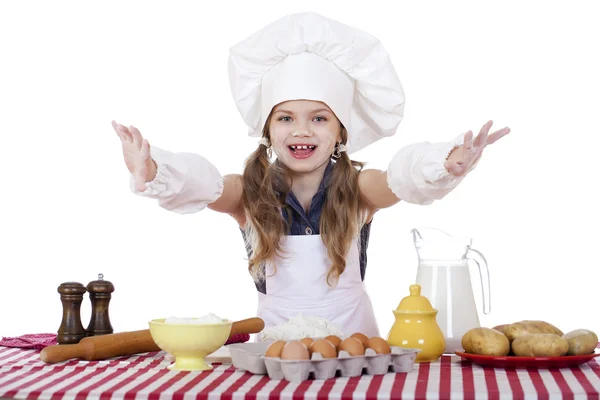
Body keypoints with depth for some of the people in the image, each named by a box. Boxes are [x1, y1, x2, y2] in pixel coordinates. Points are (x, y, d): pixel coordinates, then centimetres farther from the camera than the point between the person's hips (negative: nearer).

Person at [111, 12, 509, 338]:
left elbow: (404, 177, -22)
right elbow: (199, 185, -21)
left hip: (352, 335, 0)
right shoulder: (250, 192, -2)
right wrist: (151, 172, -43)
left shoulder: (357, 188, -3)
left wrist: (447, 164, -45)